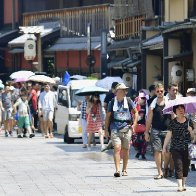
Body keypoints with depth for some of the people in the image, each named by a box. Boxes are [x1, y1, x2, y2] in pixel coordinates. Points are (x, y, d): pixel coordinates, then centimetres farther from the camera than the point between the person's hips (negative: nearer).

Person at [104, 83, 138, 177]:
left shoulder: (128, 101, 5)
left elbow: (135, 112, 12)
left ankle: (124, 170, 21)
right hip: (115, 129, -2)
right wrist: (106, 129, 8)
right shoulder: (112, 102, 4)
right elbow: (108, 116, 10)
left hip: (126, 128, 2)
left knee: (125, 150, 7)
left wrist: (134, 124, 1)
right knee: (117, 148, -15)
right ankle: (117, 170, -20)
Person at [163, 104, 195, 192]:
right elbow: (168, 135, 5)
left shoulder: (189, 122, 5)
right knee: (178, 166, -9)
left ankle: (183, 184, 20)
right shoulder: (173, 122, 1)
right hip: (176, 148, -2)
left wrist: (190, 131, -12)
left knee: (185, 166, 7)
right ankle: (180, 185, -13)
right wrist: (164, 147, 4)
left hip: (187, 148, 2)